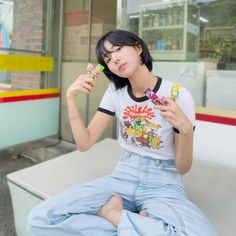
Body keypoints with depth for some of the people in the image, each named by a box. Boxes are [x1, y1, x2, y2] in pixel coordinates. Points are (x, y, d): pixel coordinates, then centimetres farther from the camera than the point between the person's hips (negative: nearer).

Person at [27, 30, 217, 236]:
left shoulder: (178, 95, -10)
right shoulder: (115, 91, 2)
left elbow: (183, 168, -6)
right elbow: (84, 143, -2)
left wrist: (186, 128, -25)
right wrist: (71, 97, -11)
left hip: (163, 186, -3)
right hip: (121, 178, 3)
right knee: (41, 219, -18)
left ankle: (113, 215, -14)